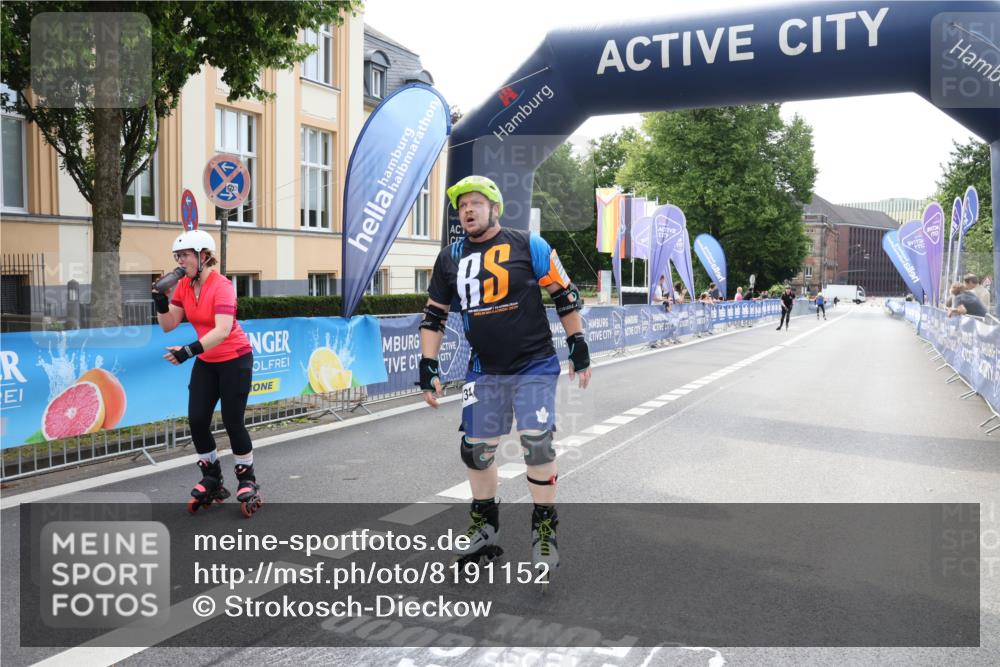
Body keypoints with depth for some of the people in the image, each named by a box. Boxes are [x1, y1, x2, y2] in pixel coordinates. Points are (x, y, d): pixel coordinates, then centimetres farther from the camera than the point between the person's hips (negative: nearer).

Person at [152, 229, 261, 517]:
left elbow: (222, 330, -34)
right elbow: (168, 325, 1)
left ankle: (247, 481, 16)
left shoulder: (221, 285, -22)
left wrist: (190, 351, -43)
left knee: (232, 421, -4)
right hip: (206, 362, 7)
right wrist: (160, 302, -16)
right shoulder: (184, 286, -1)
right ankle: (212, 481, 21)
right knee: (197, 420, 2)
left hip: (234, 359, -7)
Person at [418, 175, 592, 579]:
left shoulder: (528, 246, -5)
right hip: (484, 372, 4)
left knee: (537, 444, -11)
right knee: (475, 450, 6)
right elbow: (434, 317, 11)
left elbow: (565, 296, 1)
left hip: (534, 367, -4)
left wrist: (579, 349, 0)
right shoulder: (450, 258, 5)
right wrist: (428, 368, 5)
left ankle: (545, 529, 10)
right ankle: (485, 529, 27)